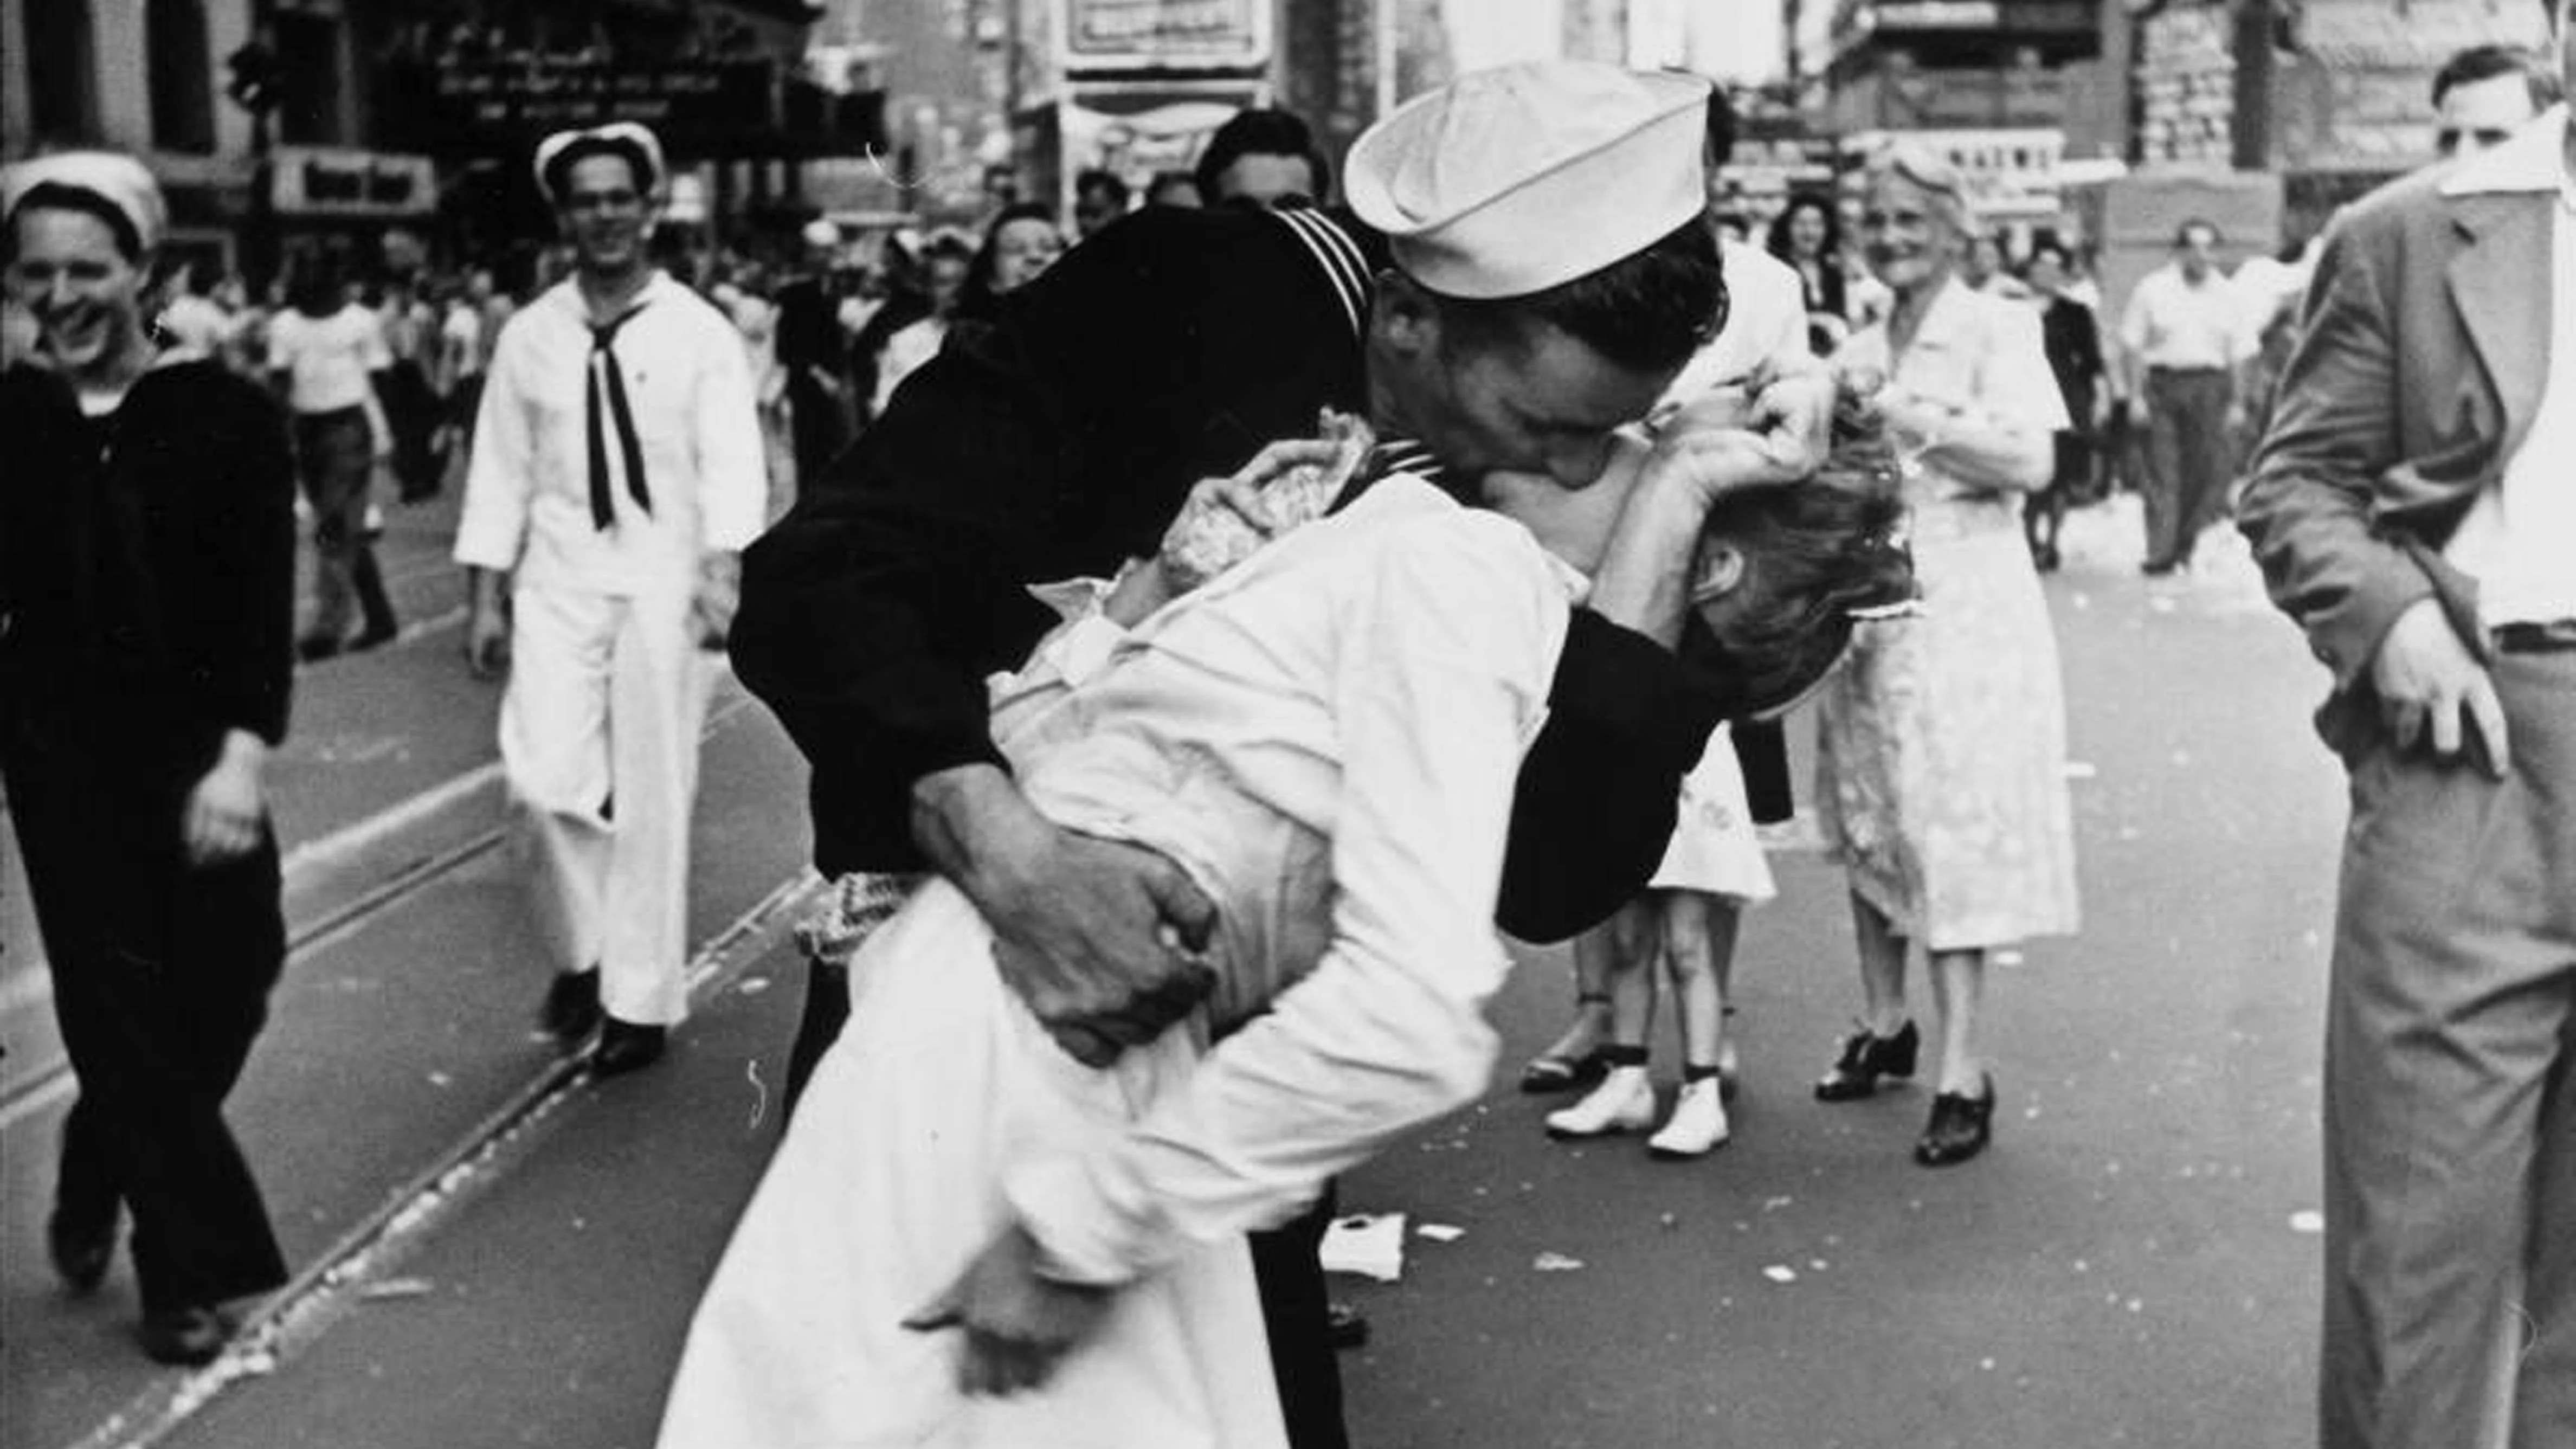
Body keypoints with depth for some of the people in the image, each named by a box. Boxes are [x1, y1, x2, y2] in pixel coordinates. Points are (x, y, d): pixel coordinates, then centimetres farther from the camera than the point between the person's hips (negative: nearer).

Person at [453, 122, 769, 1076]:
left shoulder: (699, 333, -1)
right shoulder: (529, 337, 6)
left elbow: (732, 463, -9)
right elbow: (500, 470, 8)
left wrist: (724, 571, -23)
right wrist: (484, 597, 3)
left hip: (662, 581, -2)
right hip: (558, 580, 2)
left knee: (652, 794, 4)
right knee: (545, 779, -10)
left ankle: (641, 999, 17)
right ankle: (579, 950, 17)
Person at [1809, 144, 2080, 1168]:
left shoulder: (1996, 328, -3)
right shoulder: (1860, 350, 15)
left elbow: (2031, 463, -15)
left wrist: (1910, 416, -18)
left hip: (1962, 607, -6)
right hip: (1867, 602, 6)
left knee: (1951, 827, -9)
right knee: (1867, 821, 10)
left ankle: (1963, 1073, -6)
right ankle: (1884, 1024, 26)